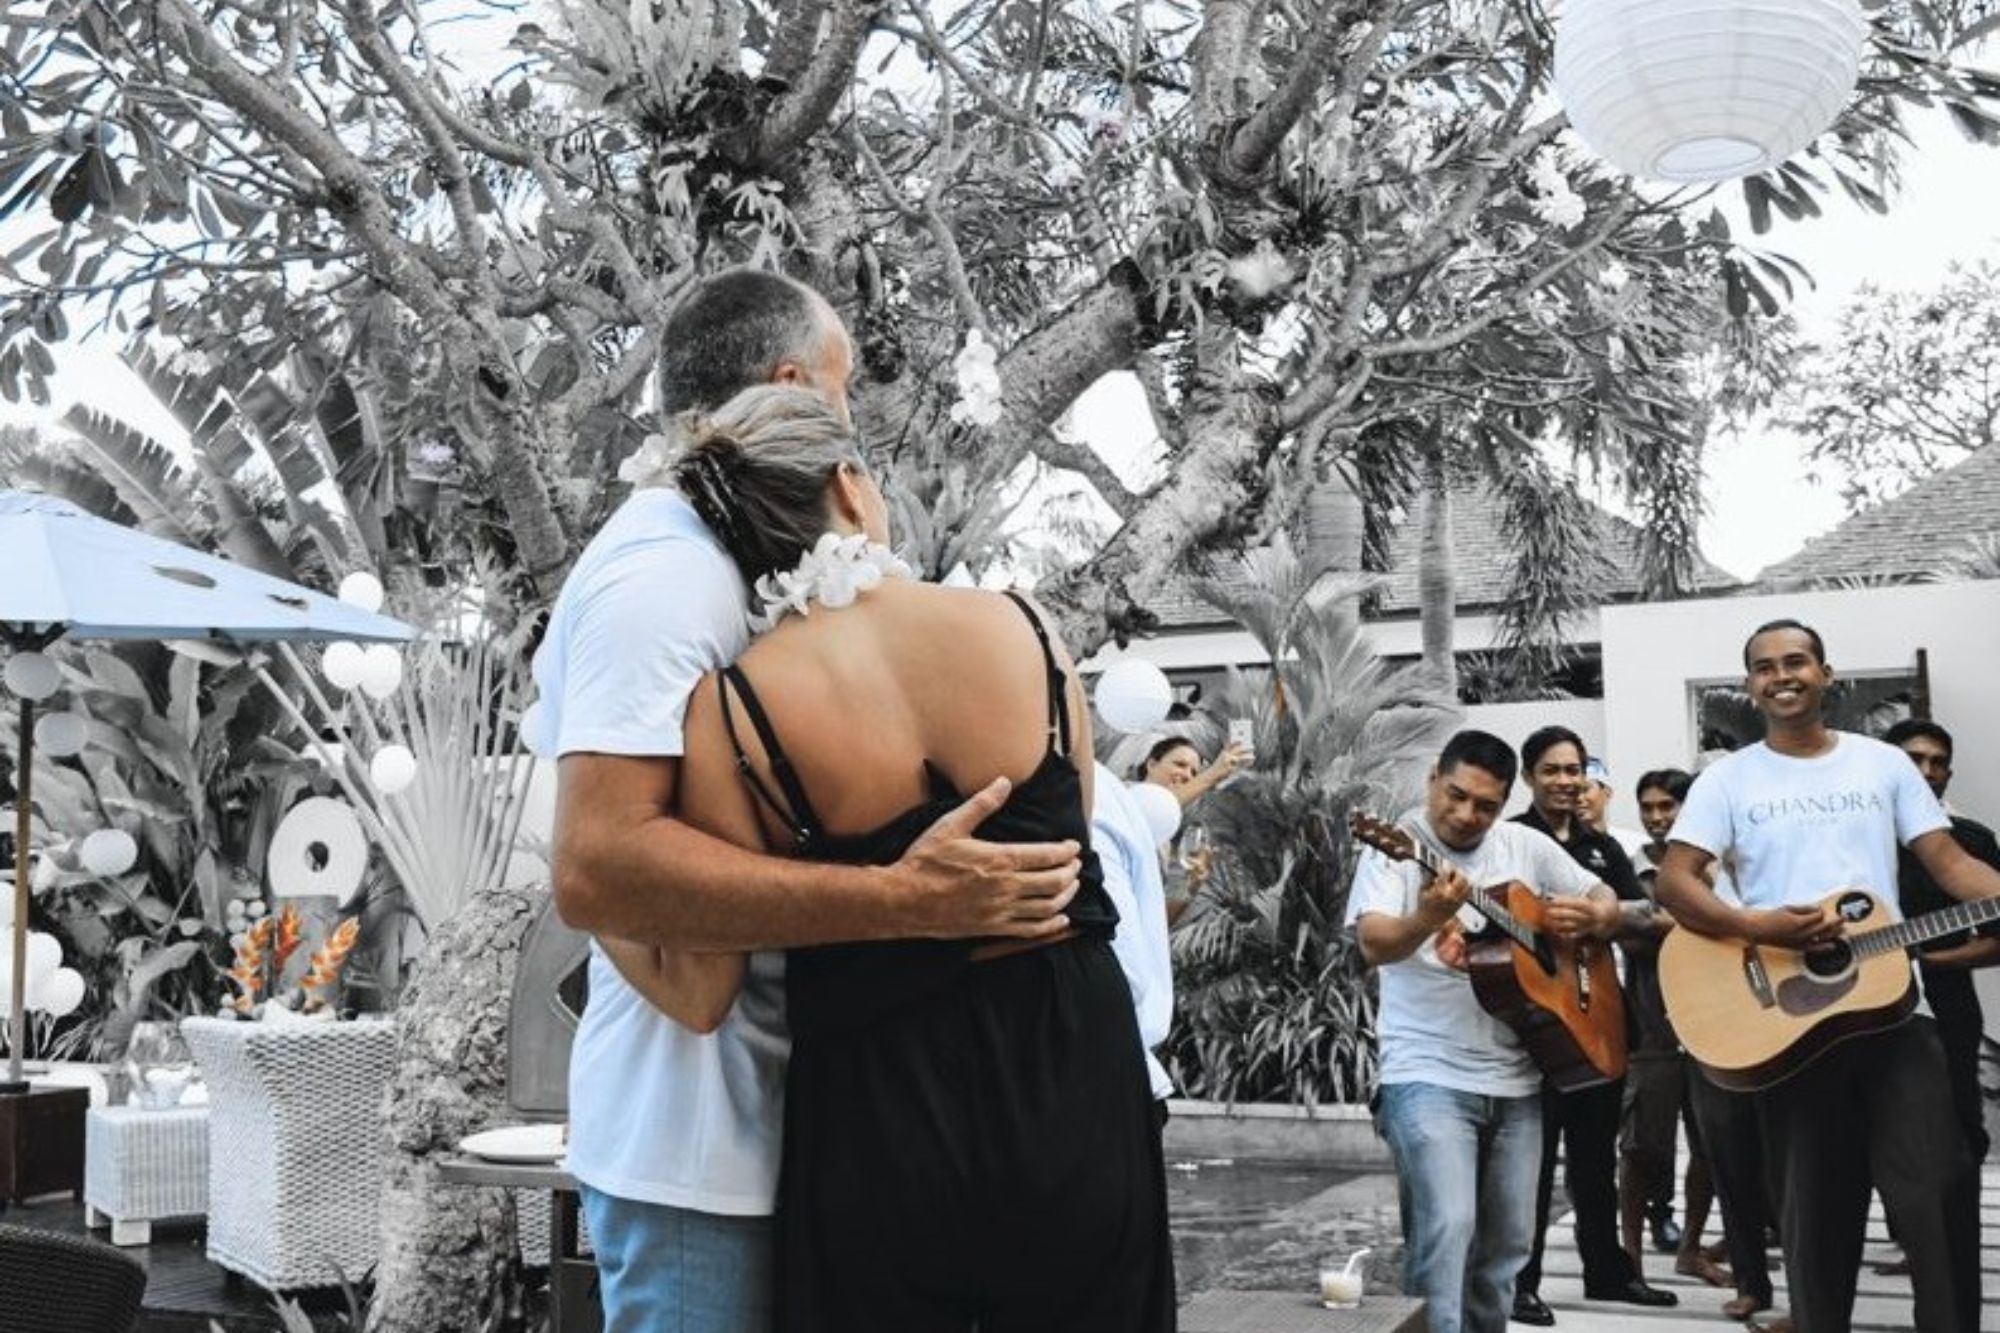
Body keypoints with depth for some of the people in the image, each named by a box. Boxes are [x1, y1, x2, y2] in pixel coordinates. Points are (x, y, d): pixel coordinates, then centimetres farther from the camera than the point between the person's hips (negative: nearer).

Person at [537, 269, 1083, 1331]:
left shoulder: (679, 561, 15)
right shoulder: (666, 572, -18)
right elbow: (597, 867, -28)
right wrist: (904, 900, -32)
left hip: (745, 1124, 10)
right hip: (701, 1147, -10)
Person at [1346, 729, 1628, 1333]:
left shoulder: (1526, 845, 9)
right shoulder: (1398, 846, -6)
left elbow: (1609, 904, 16)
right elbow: (1374, 944, -20)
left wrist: (1589, 915, -8)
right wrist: (1428, 918, -42)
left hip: (1516, 1078, 6)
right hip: (1429, 1074, -6)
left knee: (1507, 1241, 10)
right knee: (1445, 1228, -18)